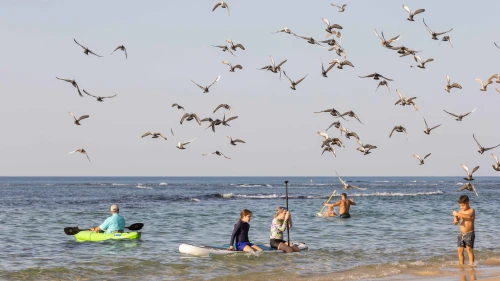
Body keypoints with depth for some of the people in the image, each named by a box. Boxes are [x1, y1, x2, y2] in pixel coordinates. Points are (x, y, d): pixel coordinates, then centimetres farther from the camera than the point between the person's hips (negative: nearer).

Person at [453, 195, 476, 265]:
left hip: (469, 234, -6)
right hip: (461, 234, 6)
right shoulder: (460, 212, 10)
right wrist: (455, 220, -11)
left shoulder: (471, 210, -7)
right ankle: (461, 265, 13)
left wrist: (458, 214, -32)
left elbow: (469, 216, -30)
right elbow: (455, 222, 14)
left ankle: (471, 264, -11)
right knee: (460, 250, 5)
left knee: (469, 249, -12)